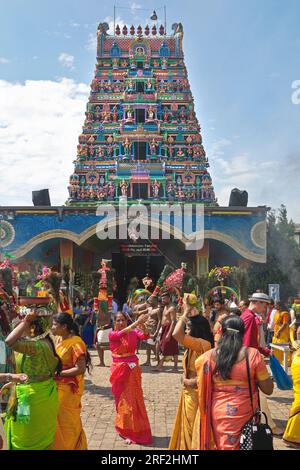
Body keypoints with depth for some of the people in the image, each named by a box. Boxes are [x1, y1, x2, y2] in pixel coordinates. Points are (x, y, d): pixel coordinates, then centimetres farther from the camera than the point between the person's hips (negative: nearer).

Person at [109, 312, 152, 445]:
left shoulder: (133, 332, -1)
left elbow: (145, 336, -19)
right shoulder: (112, 334, -8)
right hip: (119, 371, -2)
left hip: (133, 370, 2)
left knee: (135, 399, 8)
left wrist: (141, 324, -37)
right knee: (124, 400, 6)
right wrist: (137, 322, -39)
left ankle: (135, 431, 26)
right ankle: (127, 431, 22)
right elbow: (122, 333, -29)